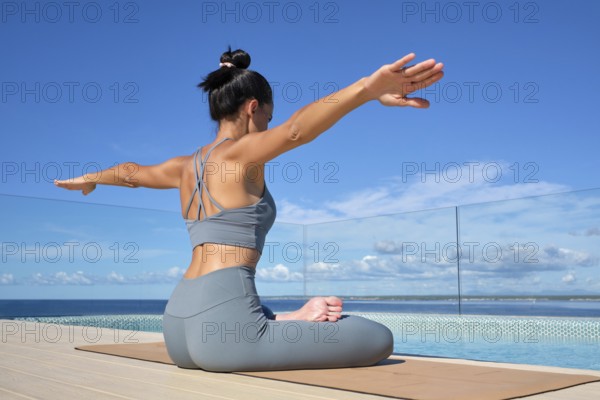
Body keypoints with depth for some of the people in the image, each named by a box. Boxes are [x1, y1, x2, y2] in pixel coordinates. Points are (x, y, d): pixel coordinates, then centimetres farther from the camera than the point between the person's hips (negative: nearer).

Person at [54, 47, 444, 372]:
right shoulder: (240, 151, -3)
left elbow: (131, 172, 40)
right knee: (379, 339, -5)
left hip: (179, 323, 9)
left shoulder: (186, 166, 20)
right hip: (221, 321, -8)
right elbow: (295, 130, -25)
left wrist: (88, 179, 61)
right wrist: (368, 87, -41)